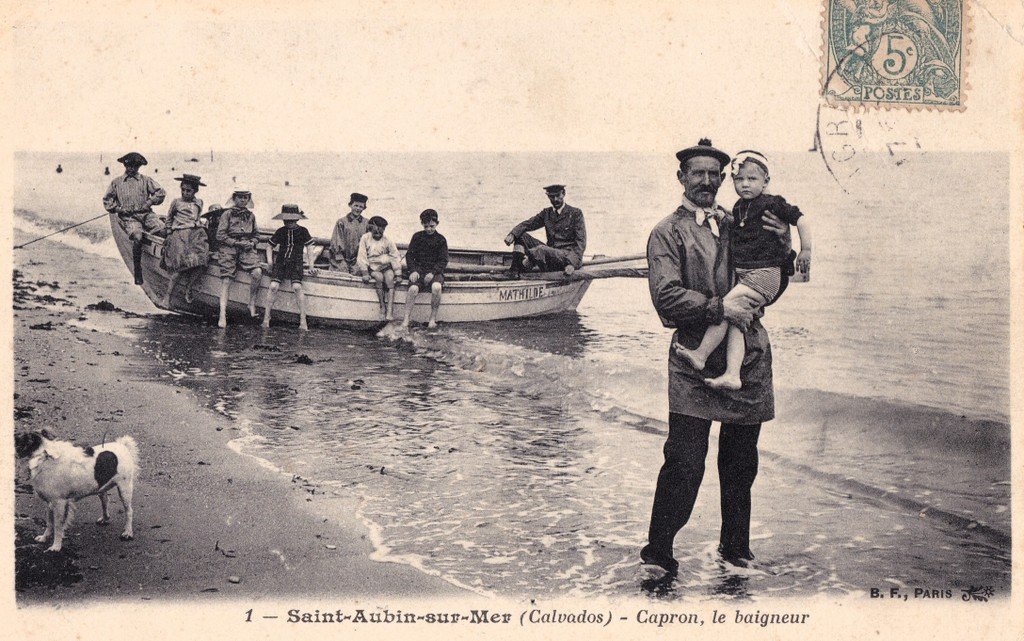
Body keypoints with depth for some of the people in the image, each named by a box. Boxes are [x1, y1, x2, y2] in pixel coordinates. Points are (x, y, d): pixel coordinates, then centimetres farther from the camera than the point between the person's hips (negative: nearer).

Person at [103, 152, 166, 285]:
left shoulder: (145, 180, 16)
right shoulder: (116, 182, 16)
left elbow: (161, 192, 12)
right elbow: (107, 199, 20)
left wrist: (150, 202, -2)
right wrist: (116, 208, 3)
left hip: (146, 214, 1)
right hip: (129, 217, -1)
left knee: (163, 228, -31)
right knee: (137, 236, -33)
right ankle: (137, 271, -22)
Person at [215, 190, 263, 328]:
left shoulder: (251, 216, 17)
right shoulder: (227, 214, 3)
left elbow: (256, 235, 25)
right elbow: (220, 235, -1)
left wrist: (251, 243, 3)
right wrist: (238, 243, -9)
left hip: (246, 249, 3)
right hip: (228, 249, -3)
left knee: (257, 273, -22)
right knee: (226, 280, -12)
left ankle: (252, 304, -7)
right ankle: (222, 315, -15)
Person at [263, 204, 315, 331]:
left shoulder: (302, 231, 3)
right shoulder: (280, 232, 8)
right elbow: (269, 246, 21)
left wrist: (309, 263, 1)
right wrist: (270, 260, 8)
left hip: (296, 263, -2)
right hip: (280, 262, 2)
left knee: (297, 287, -24)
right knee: (273, 286, -18)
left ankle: (303, 320, -20)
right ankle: (266, 317, -9)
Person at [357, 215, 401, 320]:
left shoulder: (386, 240, 4)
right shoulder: (365, 238, -1)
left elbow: (396, 257, 3)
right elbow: (362, 256, -6)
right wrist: (365, 273, -17)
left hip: (384, 266, 1)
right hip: (371, 266, -1)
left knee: (390, 276, -29)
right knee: (379, 277, -32)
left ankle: (390, 311, -35)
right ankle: (382, 307, -21)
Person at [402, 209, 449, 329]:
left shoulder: (441, 240, 5)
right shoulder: (417, 236, 9)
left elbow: (443, 260, 1)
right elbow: (409, 255, 7)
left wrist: (433, 272, -15)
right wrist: (413, 270, -10)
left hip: (435, 271, -1)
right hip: (419, 269, 1)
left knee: (436, 287, -34)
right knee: (413, 288, -30)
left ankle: (433, 319, -18)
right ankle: (406, 320, -23)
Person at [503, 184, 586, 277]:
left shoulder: (575, 213, -3)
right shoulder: (547, 213, 14)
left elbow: (581, 242, -10)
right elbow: (526, 224, 6)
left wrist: (572, 263, -25)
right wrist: (512, 234, -16)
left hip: (569, 255, -6)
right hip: (550, 252, 6)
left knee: (541, 249, -35)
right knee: (521, 235, -4)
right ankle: (515, 269, -19)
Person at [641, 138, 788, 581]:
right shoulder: (667, 233, 2)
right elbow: (666, 296, -11)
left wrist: (782, 241, 7)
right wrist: (719, 307, -20)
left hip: (748, 357, 5)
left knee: (741, 462, 11)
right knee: (684, 462, -11)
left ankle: (735, 547, 26)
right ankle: (658, 554, -1)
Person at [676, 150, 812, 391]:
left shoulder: (772, 204, -3)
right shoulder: (738, 208, 18)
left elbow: (800, 219, -2)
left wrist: (806, 250, -4)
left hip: (763, 274, -7)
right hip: (740, 275, 7)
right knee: (735, 321, -7)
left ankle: (701, 354, -15)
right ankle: (732, 375, -13)